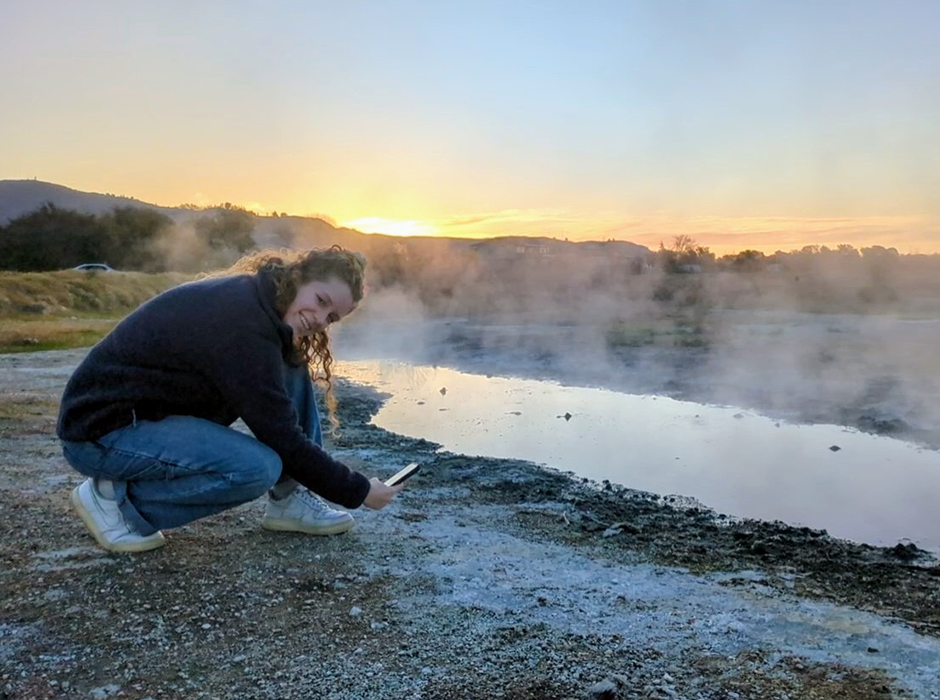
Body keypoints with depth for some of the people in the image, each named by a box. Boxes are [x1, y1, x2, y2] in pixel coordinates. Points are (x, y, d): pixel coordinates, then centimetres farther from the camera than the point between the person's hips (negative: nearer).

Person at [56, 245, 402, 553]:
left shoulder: (251, 298, 0)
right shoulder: (242, 325, -27)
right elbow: (283, 438, -23)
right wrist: (358, 490, -14)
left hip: (153, 409, 9)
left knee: (293, 369, -1)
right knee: (259, 467, -28)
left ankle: (288, 499, 4)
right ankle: (115, 497, -8)